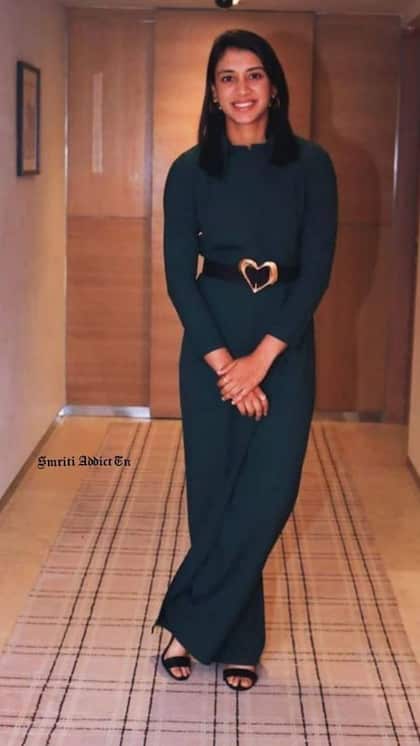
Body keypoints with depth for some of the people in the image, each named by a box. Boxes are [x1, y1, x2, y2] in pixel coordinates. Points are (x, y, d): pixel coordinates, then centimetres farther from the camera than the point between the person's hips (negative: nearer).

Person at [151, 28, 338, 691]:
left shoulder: (309, 164, 0)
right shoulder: (191, 170, 2)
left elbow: (318, 270, -5)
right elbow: (179, 276, -3)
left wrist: (260, 358, -13)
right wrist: (224, 362, -13)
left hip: (285, 344, 0)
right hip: (210, 343, 0)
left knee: (267, 493, -6)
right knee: (214, 489, 3)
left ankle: (190, 623, 11)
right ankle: (235, 641, 20)